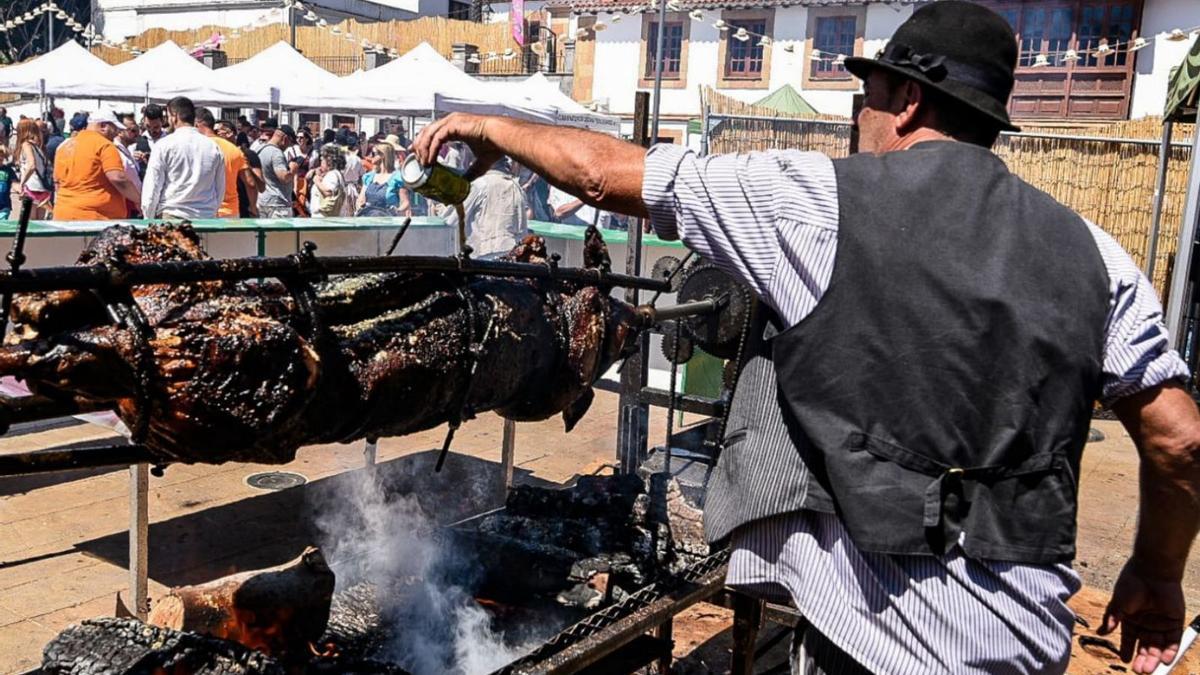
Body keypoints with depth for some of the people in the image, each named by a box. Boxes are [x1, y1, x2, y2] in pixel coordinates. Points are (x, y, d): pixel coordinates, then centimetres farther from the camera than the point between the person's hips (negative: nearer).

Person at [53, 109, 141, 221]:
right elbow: (118, 178, -17)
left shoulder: (66, 146, 16)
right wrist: (139, 200, -7)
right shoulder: (104, 145, -8)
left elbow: (58, 182, 23)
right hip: (96, 217, -8)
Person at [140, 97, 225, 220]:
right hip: (206, 219, 3)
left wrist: (148, 219, 7)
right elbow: (220, 190, 11)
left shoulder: (164, 145, -3)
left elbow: (152, 187, -2)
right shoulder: (213, 147, 6)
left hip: (171, 218, -3)